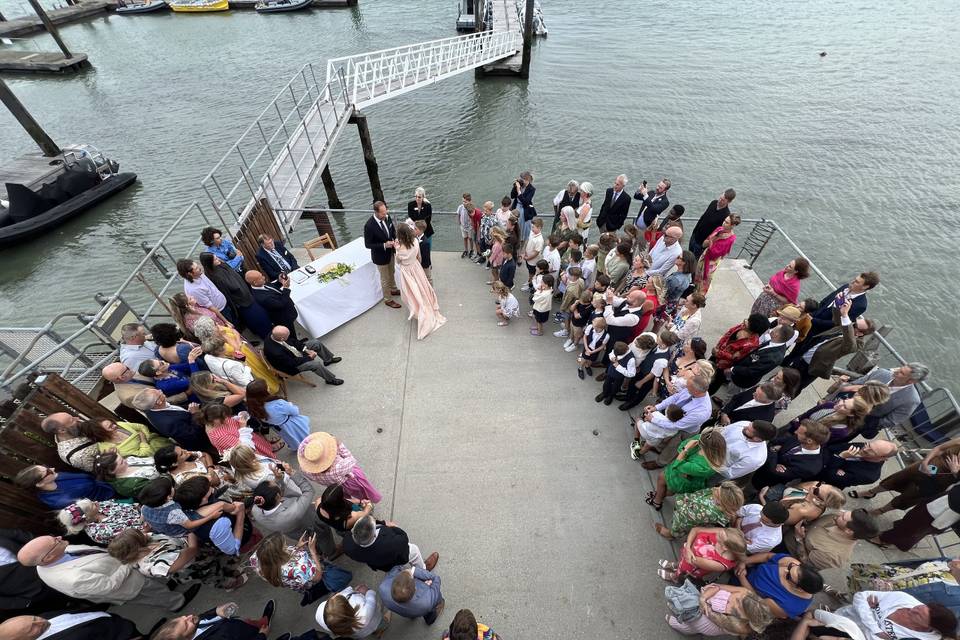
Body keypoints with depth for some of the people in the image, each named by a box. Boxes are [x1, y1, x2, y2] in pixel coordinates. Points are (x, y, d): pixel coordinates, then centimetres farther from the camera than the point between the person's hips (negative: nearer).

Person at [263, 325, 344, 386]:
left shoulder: (274, 334, -21)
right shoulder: (275, 352, -41)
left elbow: (292, 340, -4)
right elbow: (292, 362, -27)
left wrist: (306, 350, -11)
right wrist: (309, 357, -16)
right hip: (292, 363, -8)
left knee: (317, 343, 5)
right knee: (316, 363, -22)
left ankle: (328, 359, 30)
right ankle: (330, 379, 3)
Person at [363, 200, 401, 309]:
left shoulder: (387, 217, -13)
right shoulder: (369, 225, -31)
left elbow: (393, 230, 5)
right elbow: (368, 244, -22)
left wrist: (395, 239, -15)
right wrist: (384, 245, -30)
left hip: (390, 251, 6)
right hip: (380, 255, -6)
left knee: (391, 273, 30)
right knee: (385, 278, 13)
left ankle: (393, 289, 55)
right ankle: (388, 300, 33)